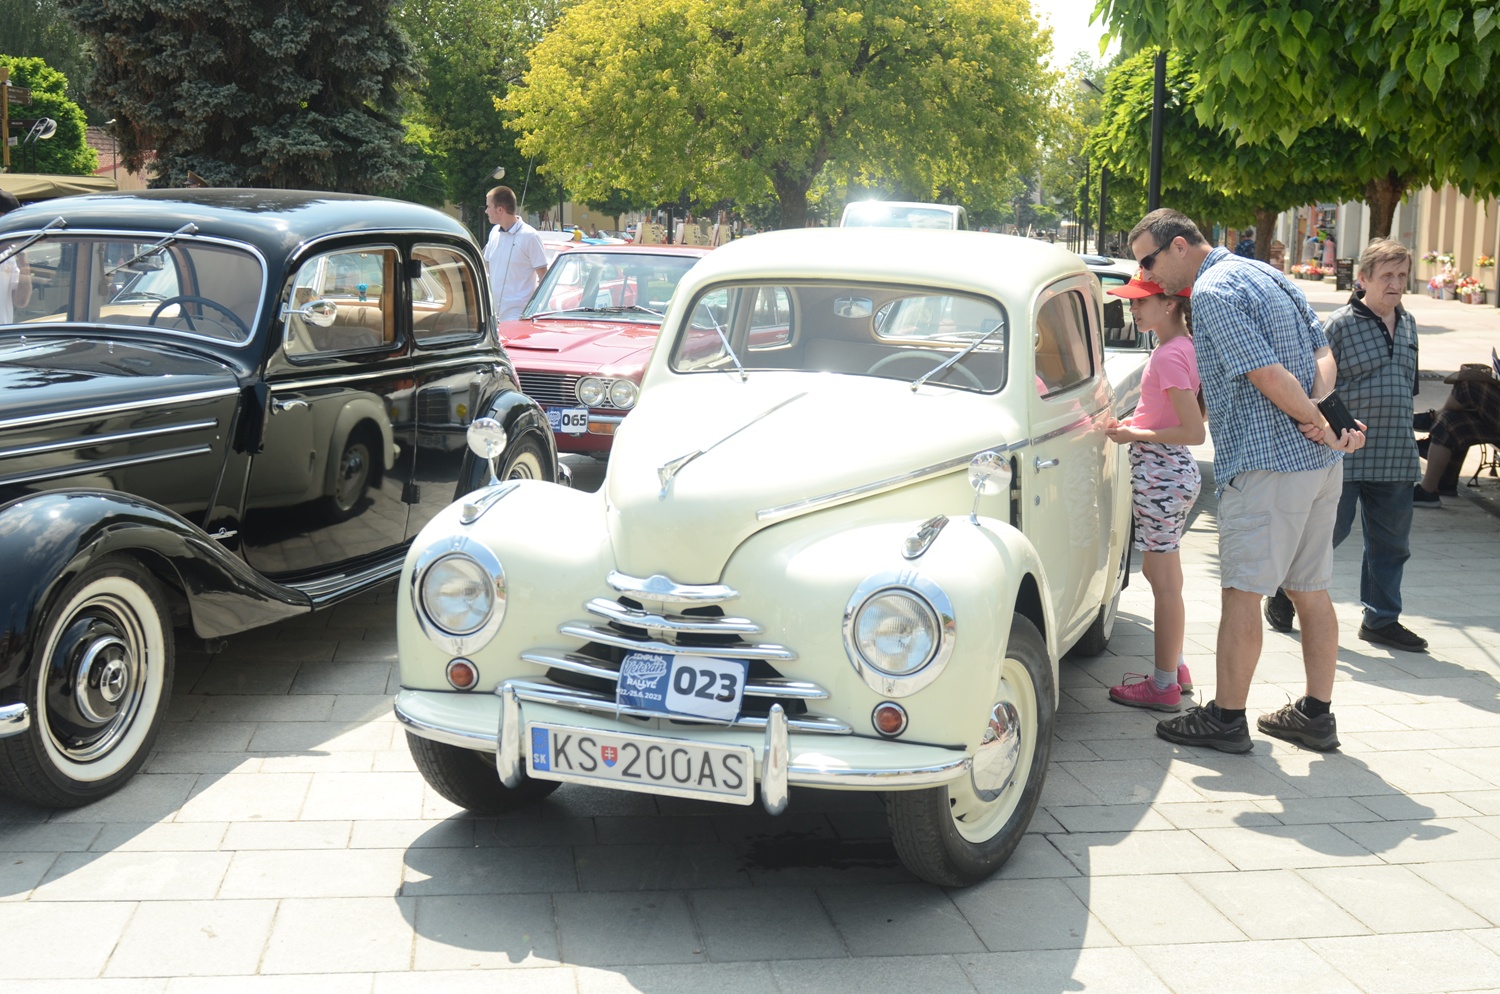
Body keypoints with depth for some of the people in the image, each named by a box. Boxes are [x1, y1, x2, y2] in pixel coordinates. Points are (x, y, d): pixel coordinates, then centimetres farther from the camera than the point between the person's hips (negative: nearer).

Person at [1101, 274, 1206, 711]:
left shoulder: (1169, 356, -20)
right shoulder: (1183, 346, 9)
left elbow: (1194, 432, -24)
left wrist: (1135, 434, -16)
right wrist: (1133, 422, 9)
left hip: (1160, 473, -10)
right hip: (1169, 471, 10)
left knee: (1164, 581, -1)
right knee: (1159, 571, 20)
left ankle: (1163, 685, 9)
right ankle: (1174, 667, 31)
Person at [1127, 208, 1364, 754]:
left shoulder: (1212, 291, -12)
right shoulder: (1267, 274, 18)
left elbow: (1267, 373, -20)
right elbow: (1323, 353, 13)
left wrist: (1321, 427, -9)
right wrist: (1322, 416, -4)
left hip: (1267, 463, -9)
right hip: (1320, 464, 10)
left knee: (1242, 591, -2)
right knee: (1311, 589, 14)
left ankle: (1225, 718, 4)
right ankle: (1316, 715, 21)